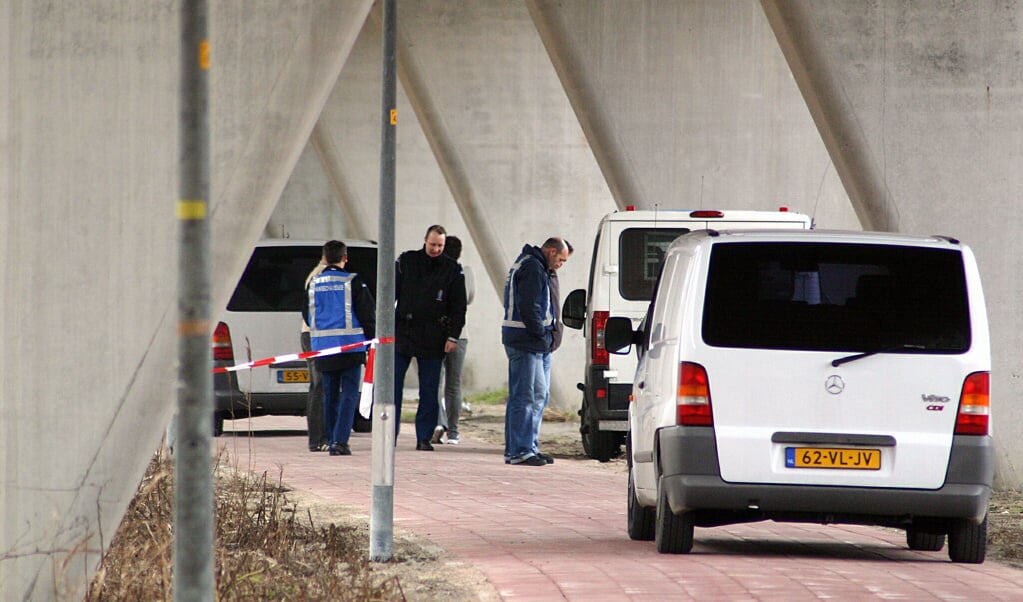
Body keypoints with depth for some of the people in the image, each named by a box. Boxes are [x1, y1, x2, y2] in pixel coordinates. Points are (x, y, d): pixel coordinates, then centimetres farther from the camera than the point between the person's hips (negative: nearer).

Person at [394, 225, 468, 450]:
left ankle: (424, 438, 7)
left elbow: (458, 306, 6)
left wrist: (453, 337, -1)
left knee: (429, 390, 2)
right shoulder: (406, 261, 4)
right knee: (392, 386, -2)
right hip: (402, 334, 0)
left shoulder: (452, 269, 4)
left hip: (432, 339, 0)